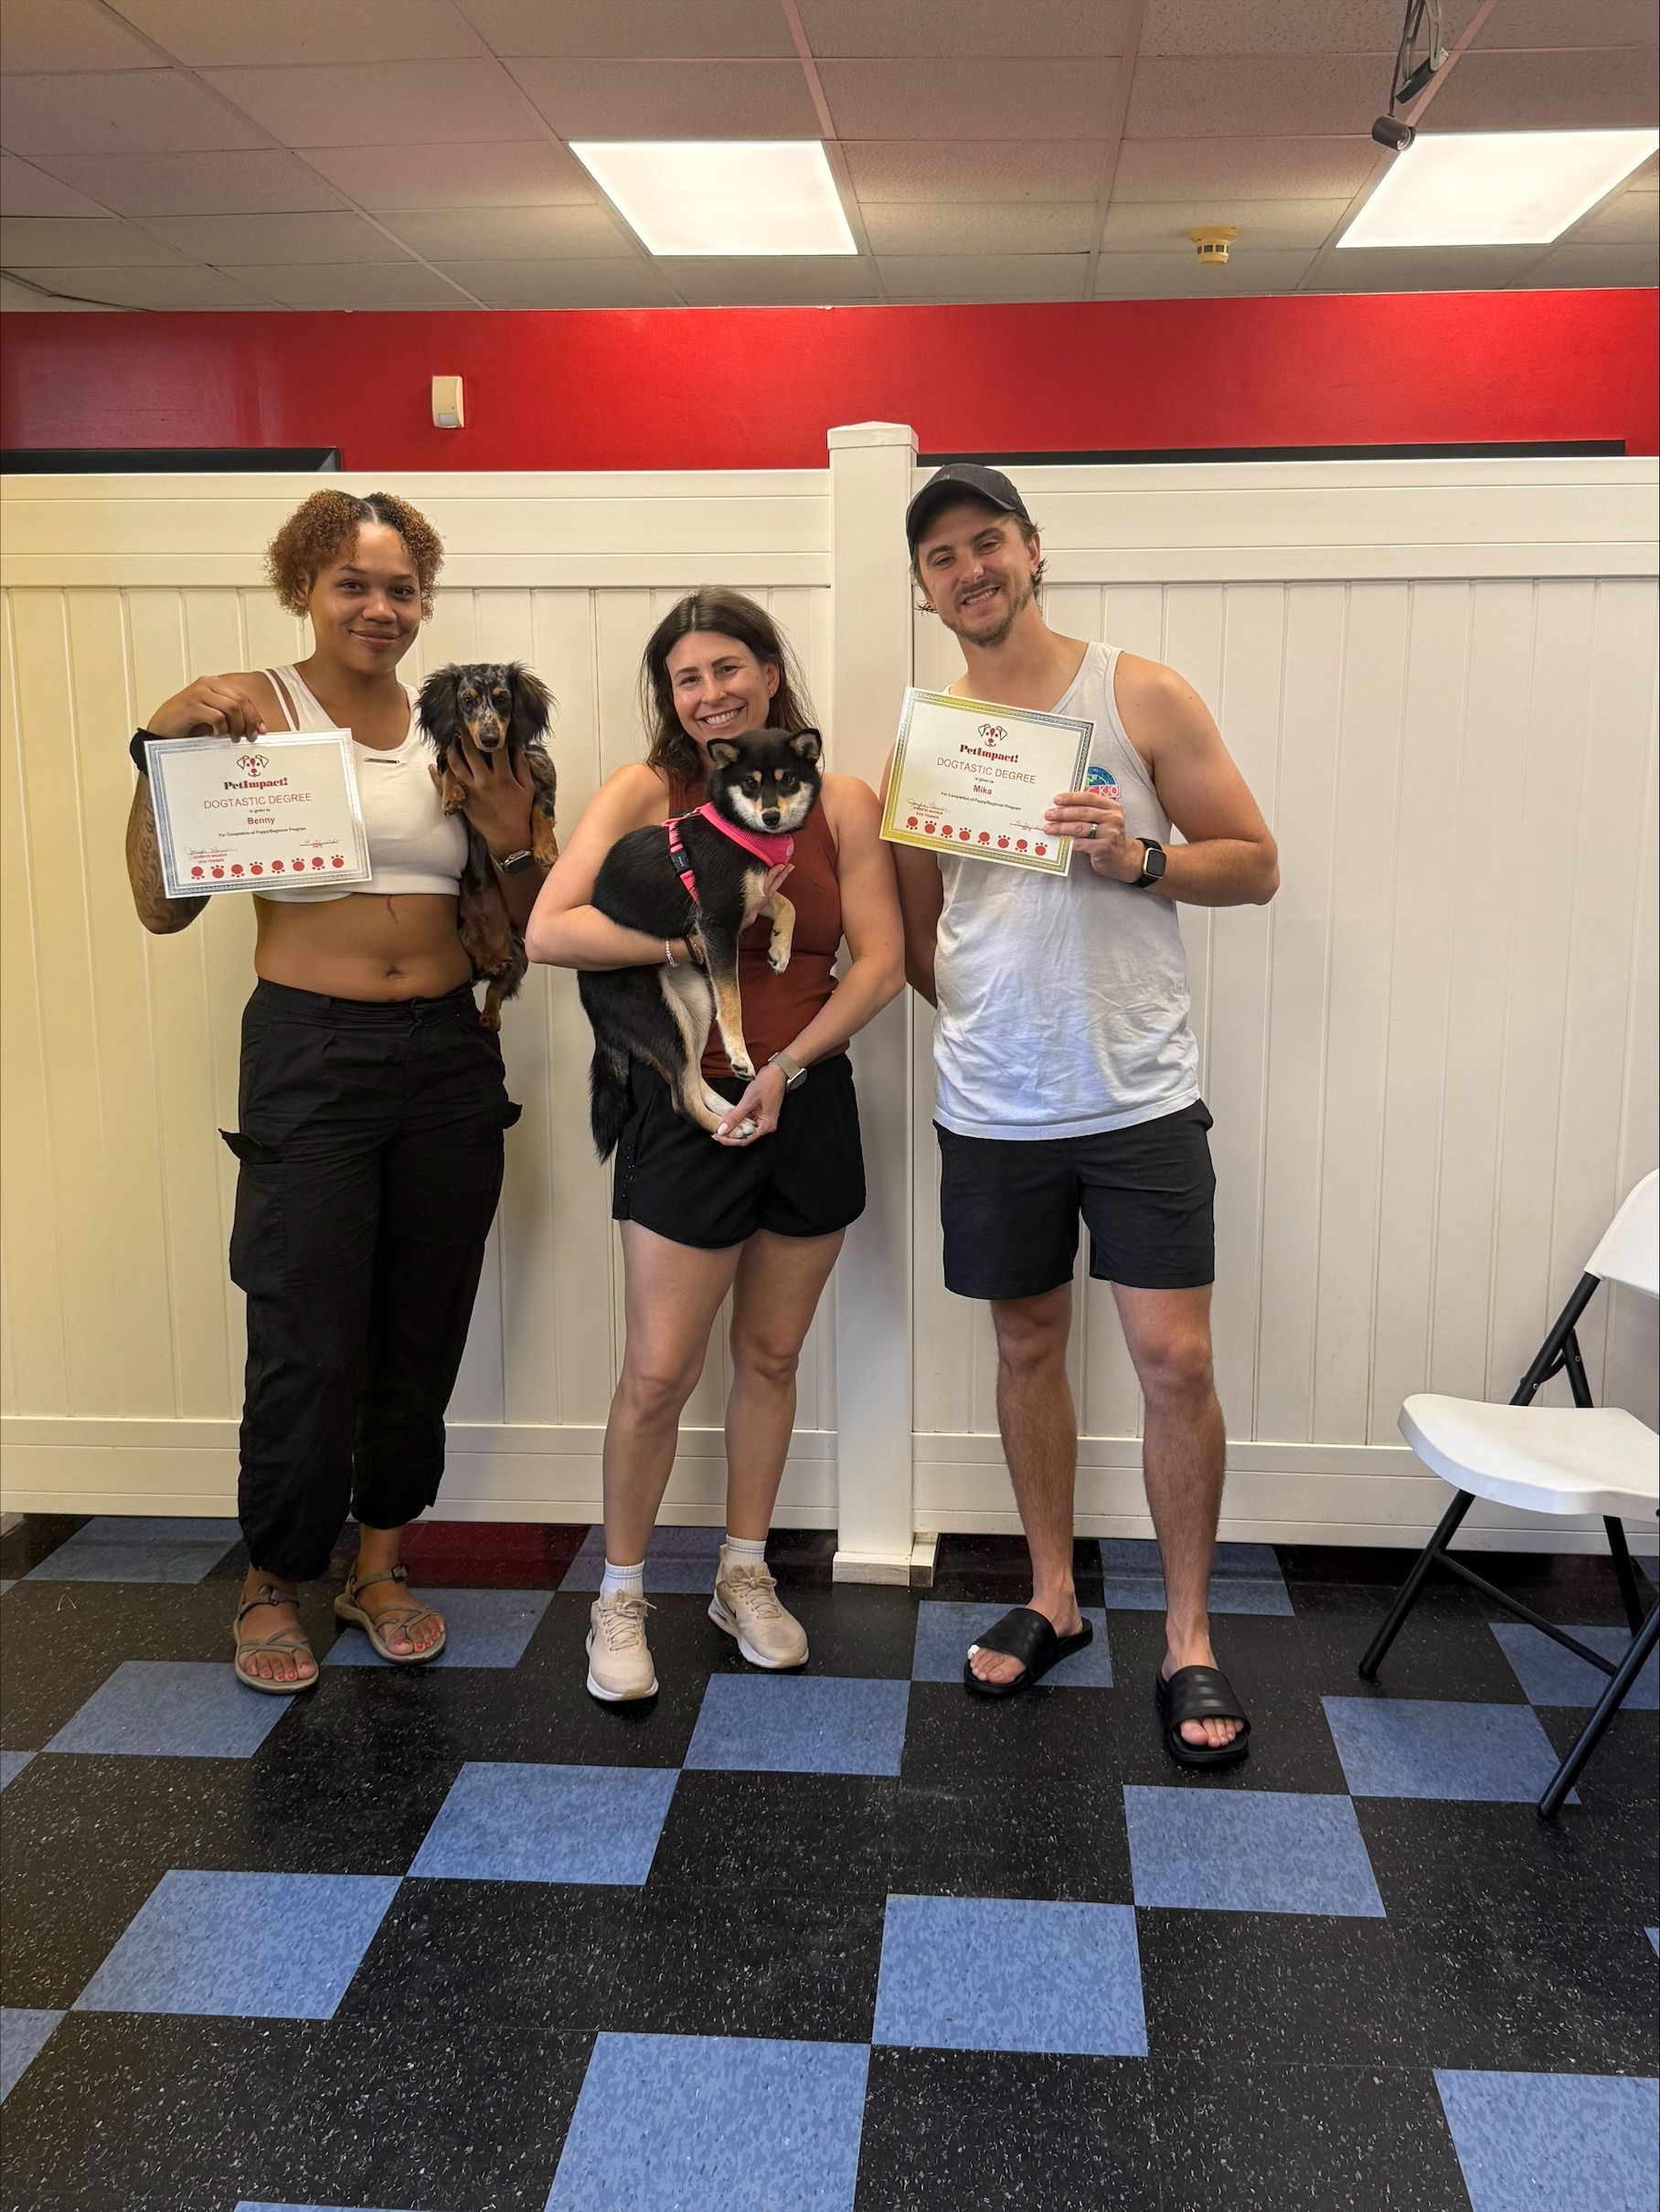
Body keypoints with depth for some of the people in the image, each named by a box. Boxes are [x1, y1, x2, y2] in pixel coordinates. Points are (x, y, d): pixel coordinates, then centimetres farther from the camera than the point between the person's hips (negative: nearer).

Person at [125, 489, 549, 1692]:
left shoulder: (457, 727, 9)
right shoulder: (248, 709, -3)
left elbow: (522, 929, 15)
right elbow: (164, 906, -7)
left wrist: (512, 837, -4)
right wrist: (159, 754, -18)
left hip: (450, 1053, 4)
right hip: (310, 1054, -4)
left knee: (424, 1329, 12)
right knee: (306, 1342, -1)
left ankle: (382, 1563, 31)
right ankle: (273, 1582, 22)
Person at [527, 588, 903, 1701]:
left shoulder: (842, 803, 1)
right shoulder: (645, 794, -5)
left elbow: (881, 963, -4)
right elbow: (549, 932, -16)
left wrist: (787, 1066, -14)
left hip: (808, 1103, 3)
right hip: (686, 1110, -2)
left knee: (771, 1356, 14)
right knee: (658, 1375, -1)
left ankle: (747, 1575, 32)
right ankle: (622, 1596, 19)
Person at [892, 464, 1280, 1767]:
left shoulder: (1140, 697, -1)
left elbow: (1255, 866, -1)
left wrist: (1140, 856, -18)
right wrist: (990, 1019, -2)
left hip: (1141, 1098, -3)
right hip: (992, 1110, 3)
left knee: (1176, 1360, -4)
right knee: (1028, 1347, 12)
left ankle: (1189, 1642, 12)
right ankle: (1054, 1600, 29)